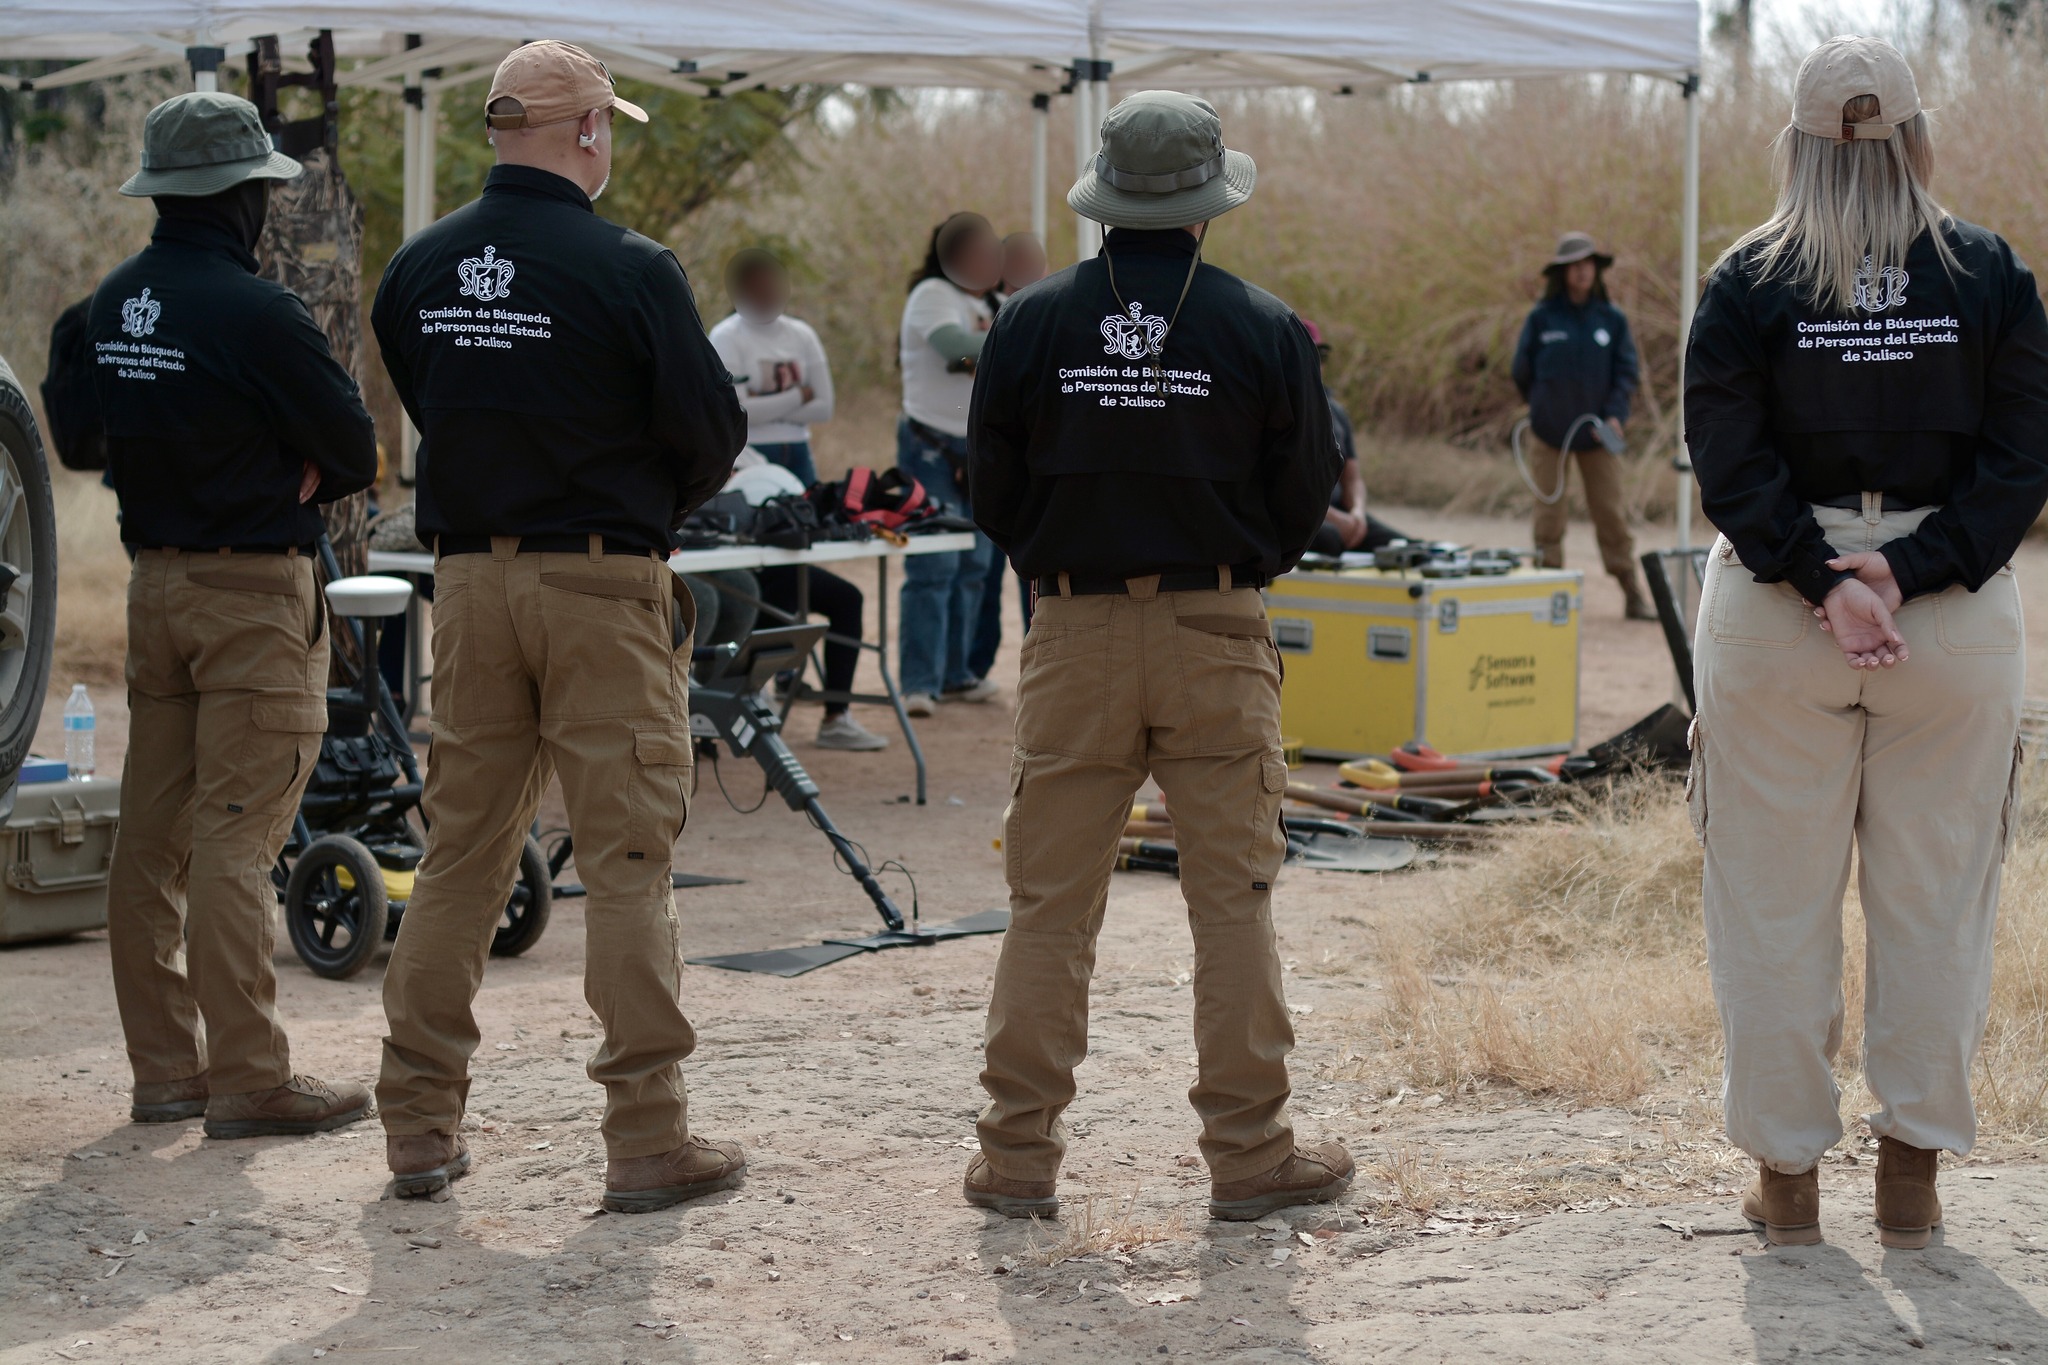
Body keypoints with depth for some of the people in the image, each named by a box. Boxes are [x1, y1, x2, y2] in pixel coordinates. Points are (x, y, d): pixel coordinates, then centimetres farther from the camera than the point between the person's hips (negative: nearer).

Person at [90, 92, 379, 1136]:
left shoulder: (111, 304, 8)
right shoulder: (256, 313, -16)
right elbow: (357, 453, -10)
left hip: (152, 576, 8)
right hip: (254, 588, -8)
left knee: (152, 835, 10)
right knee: (235, 837, -7)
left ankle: (164, 1068, 16)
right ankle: (249, 1079, -4)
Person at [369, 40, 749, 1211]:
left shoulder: (420, 269, 4)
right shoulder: (627, 269, -12)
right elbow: (714, 432, -8)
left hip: (471, 579, 5)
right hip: (601, 586, -5)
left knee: (462, 850, 12)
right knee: (629, 858, 1)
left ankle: (421, 1126, 16)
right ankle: (649, 1138, 3)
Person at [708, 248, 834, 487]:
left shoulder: (802, 333, 9)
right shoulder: (726, 337, -4)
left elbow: (823, 408, 3)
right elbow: (736, 411, -14)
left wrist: (767, 407, -9)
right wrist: (799, 396, -6)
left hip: (798, 455, 4)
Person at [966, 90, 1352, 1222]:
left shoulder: (1030, 323, -1)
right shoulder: (1264, 330, -4)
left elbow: (992, 492, 5)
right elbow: (1305, 496, 3)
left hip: (1073, 635, 1)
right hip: (1216, 635, -1)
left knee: (1049, 902, 6)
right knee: (1233, 897, 5)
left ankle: (1017, 1157, 8)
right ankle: (1248, 1151, 9)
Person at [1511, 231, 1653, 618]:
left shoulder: (1612, 319, 2)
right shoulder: (1542, 318, -1)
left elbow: (1626, 371, 1)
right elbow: (1522, 370, 6)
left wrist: (1615, 414, -12)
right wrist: (1541, 408, 9)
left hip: (1597, 436, 0)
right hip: (1550, 433, 0)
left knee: (1612, 513, 0)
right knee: (1549, 515, 3)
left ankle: (1632, 594, 4)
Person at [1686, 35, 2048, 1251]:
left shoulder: (1748, 282, -4)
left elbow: (1730, 466, -11)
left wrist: (1825, 585, -15)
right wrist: (1910, 577, -12)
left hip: (1775, 615, -1)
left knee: (1775, 900, 8)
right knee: (1937, 899, 10)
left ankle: (1787, 1173, 14)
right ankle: (1915, 1173, 15)